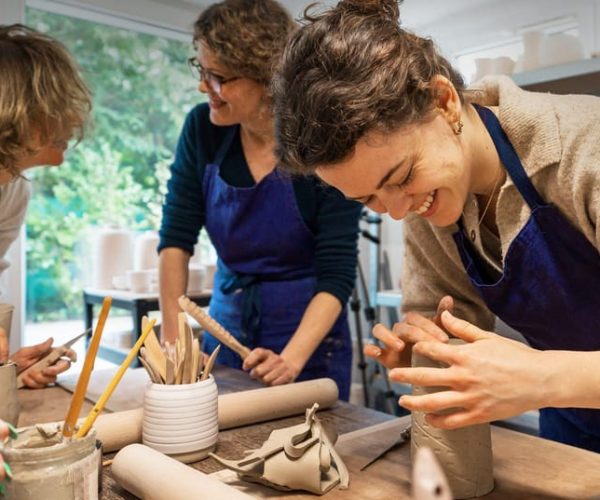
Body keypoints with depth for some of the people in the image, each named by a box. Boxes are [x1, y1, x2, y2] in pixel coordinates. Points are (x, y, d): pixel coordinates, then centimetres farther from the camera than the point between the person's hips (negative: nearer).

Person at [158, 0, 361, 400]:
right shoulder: (203, 130, -8)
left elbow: (337, 275, -20)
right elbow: (176, 239, -5)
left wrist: (291, 360, -31)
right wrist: (172, 338, -11)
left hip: (307, 332, -3)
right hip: (228, 325, 4)